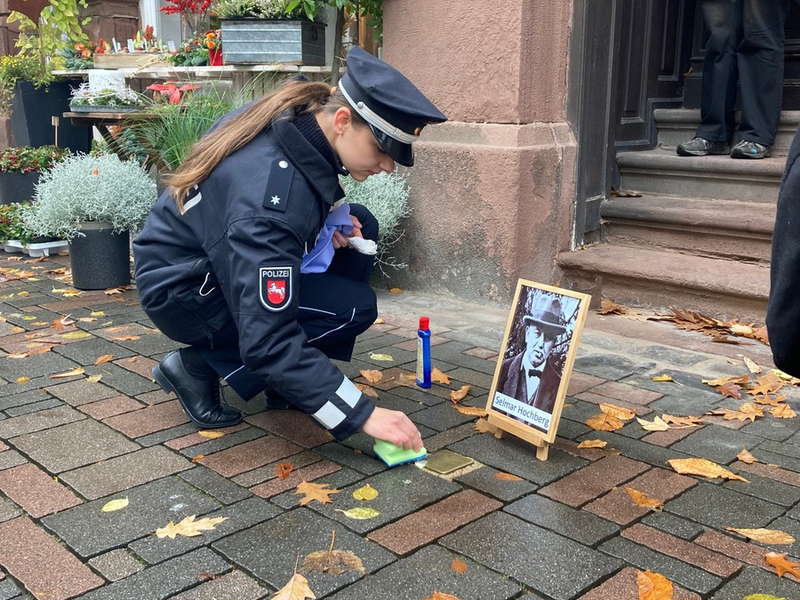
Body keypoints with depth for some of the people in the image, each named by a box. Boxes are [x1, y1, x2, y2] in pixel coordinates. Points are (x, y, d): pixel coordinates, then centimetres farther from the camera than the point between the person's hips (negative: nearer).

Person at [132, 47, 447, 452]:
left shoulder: (300, 116, -11)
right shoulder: (271, 195, -36)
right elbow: (267, 341, -36)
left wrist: (332, 220, -6)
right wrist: (363, 414, -33)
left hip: (220, 256, 9)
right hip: (181, 291, -9)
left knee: (361, 227, -1)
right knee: (353, 307, -19)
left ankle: (286, 379, 3)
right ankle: (199, 365, -6)